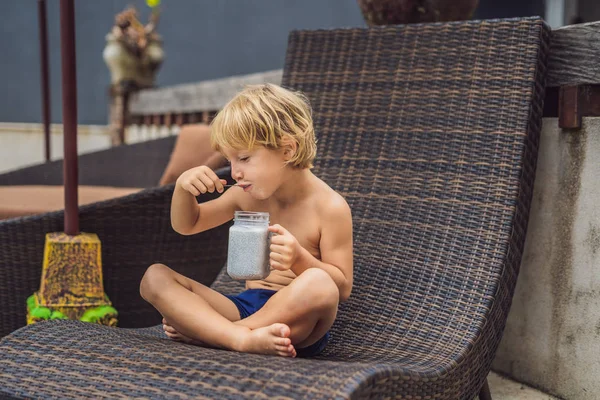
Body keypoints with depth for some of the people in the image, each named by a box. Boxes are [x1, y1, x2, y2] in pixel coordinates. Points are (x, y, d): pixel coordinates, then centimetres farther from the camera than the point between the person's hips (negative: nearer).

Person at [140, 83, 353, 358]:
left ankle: (200, 330, -25)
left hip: (297, 320, -5)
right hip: (246, 305, 5)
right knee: (155, 277, -10)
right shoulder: (247, 194, 7)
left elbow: (342, 287, -9)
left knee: (318, 284, -40)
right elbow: (186, 225, 19)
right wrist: (183, 188, -3)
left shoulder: (330, 207, -10)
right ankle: (245, 338, -33)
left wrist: (300, 258, -27)